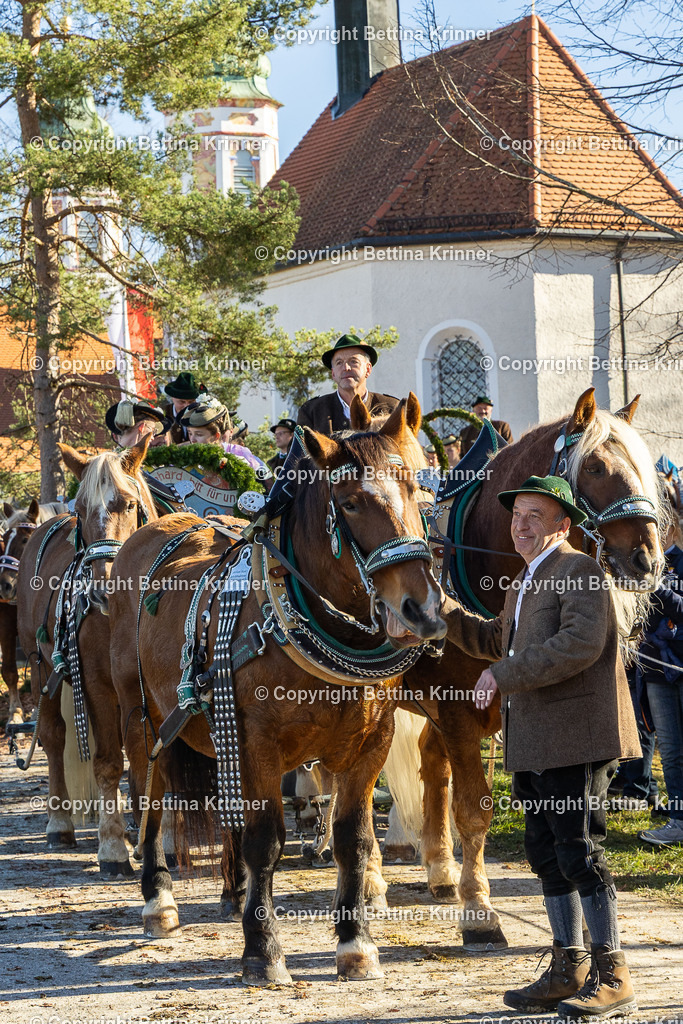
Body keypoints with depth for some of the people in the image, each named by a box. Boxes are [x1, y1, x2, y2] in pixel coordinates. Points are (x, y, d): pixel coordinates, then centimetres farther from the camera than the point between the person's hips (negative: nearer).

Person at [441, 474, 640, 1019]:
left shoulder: (580, 570, -9)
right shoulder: (525, 585, 21)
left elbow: (581, 642, -24)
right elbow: (493, 640, 36)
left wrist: (505, 675, -23)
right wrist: (441, 607, 21)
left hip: (576, 738, -10)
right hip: (533, 744, 10)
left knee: (580, 853, -8)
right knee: (547, 854, 12)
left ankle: (613, 977, -1)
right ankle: (567, 970, 21)